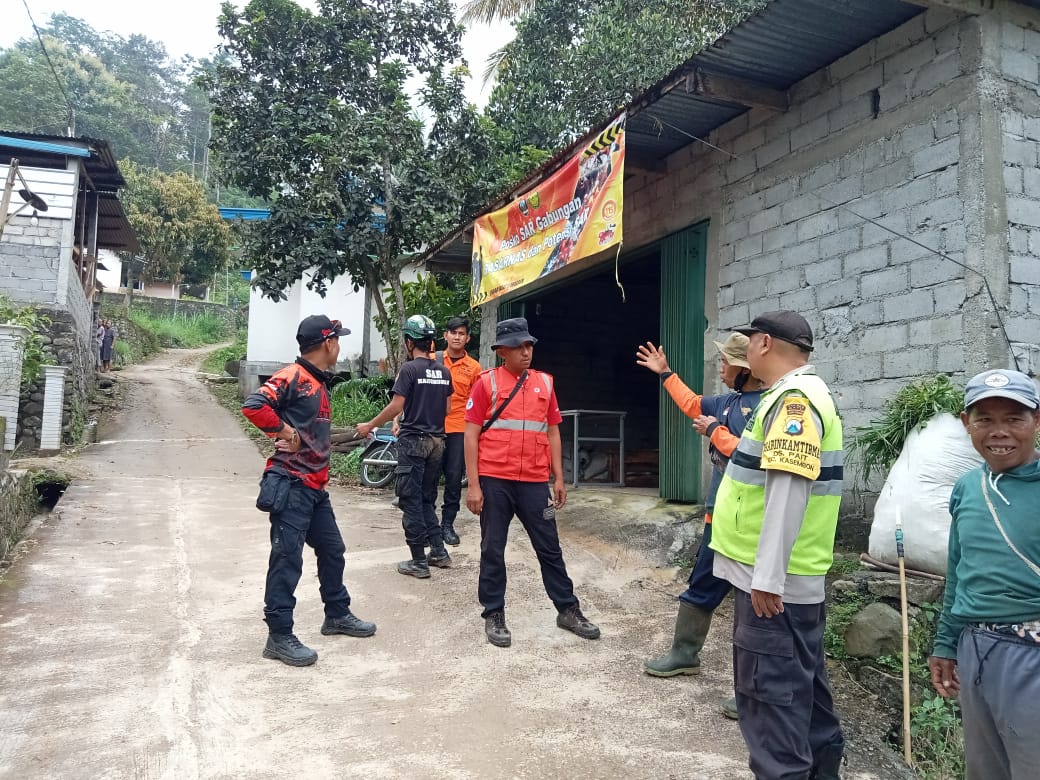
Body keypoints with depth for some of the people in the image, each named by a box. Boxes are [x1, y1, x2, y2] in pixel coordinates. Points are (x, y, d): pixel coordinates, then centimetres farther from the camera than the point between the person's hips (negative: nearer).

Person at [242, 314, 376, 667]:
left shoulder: (319, 383, 16)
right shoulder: (292, 376, -14)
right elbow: (253, 406, -27)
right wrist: (286, 433, -20)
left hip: (315, 485, 10)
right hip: (291, 484, -10)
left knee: (332, 549, 18)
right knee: (286, 559, -4)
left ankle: (337, 614, 34)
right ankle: (279, 636, 5)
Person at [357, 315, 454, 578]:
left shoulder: (410, 369, -10)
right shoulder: (444, 371, 8)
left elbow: (397, 406, -15)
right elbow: (447, 409, 12)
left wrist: (369, 425, -4)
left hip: (413, 441, -6)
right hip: (437, 441, 6)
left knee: (412, 502, 1)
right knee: (428, 500, 17)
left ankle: (419, 562, 4)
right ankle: (439, 552, 18)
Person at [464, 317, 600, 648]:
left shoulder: (545, 382, 9)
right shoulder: (487, 382, -2)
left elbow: (552, 432, 14)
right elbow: (471, 435, -3)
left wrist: (558, 478, 9)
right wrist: (473, 484, -8)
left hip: (534, 481, 3)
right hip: (494, 480, -3)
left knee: (549, 547, 11)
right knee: (493, 550, 7)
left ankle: (568, 610, 24)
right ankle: (493, 615, 21)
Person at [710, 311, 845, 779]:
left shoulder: (794, 398, -18)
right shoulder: (801, 394, 16)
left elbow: (788, 488, -26)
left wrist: (767, 577, -26)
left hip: (775, 578, -10)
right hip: (796, 574, 10)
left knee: (771, 689, -2)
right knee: (800, 681, 20)